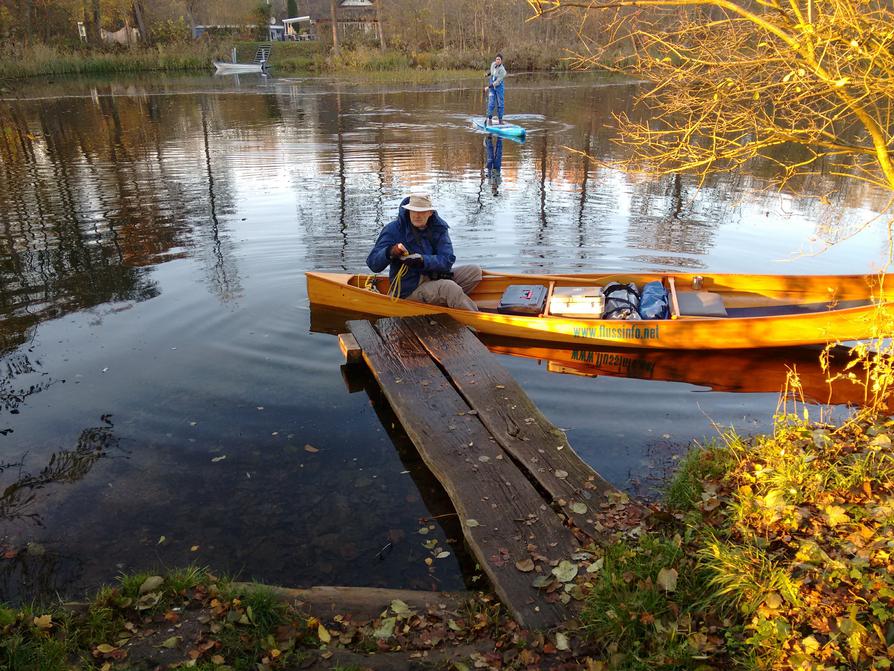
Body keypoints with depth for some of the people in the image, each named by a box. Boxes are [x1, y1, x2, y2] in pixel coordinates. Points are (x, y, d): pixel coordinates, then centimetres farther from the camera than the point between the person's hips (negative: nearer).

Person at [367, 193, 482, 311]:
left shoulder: (438, 227, 1)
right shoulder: (393, 229, -10)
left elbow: (447, 261, -11)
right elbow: (372, 264, -14)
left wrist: (423, 260, -30)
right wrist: (390, 252, -36)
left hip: (435, 277, 6)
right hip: (409, 289, -6)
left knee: (474, 271, -4)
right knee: (450, 287, -30)